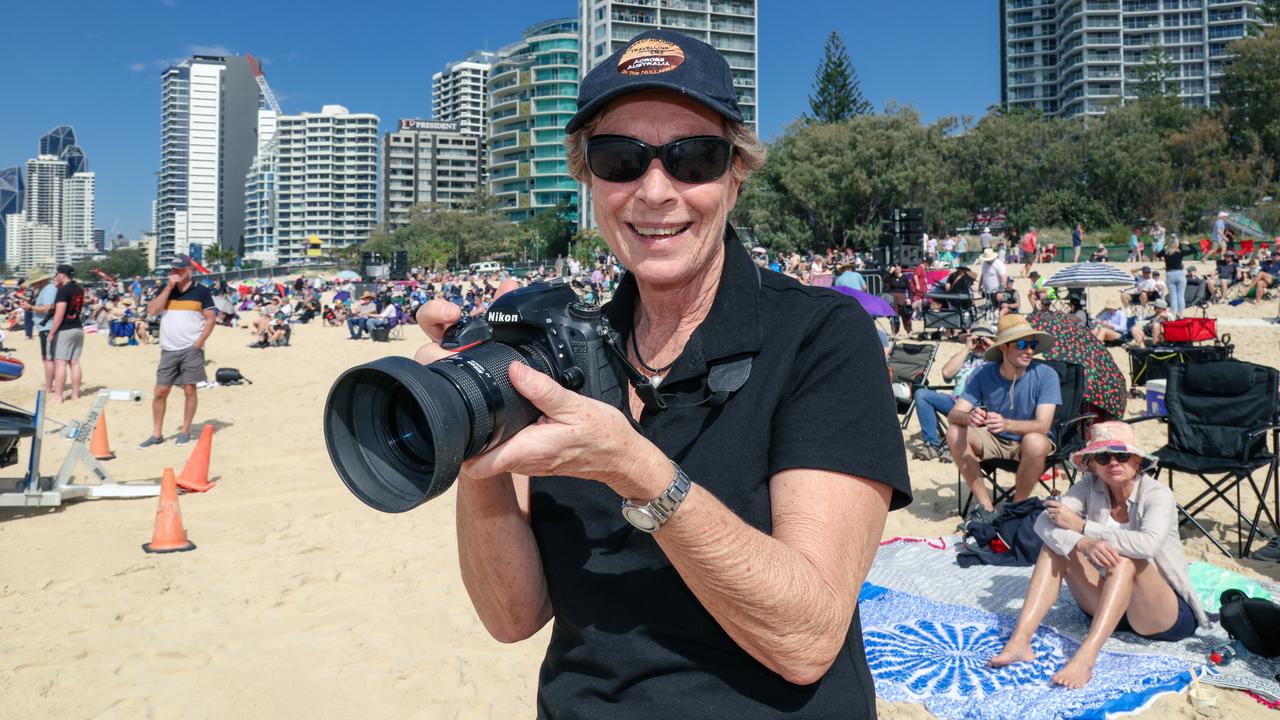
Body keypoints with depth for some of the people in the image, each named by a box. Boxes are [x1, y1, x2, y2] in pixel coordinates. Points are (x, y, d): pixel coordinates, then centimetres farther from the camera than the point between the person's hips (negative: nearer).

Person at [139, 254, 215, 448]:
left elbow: (211, 319, -2)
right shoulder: (165, 289, 9)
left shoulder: (201, 291, 0)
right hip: (168, 350, 3)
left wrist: (199, 342, -10)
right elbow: (152, 310, -5)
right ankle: (157, 434, 12)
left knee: (189, 390, 0)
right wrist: (169, 287, -9)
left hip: (191, 350, -3)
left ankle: (185, 432, 12)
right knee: (160, 391, 3)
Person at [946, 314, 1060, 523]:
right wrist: (969, 417, -44)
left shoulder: (1046, 375, -18)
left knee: (1035, 442, -37)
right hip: (995, 442, 3)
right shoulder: (984, 374, -11)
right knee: (955, 433, -23)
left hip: (1028, 444, -3)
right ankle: (985, 506, -13)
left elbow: (1043, 426, -27)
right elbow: (954, 414, -18)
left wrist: (1006, 424, -48)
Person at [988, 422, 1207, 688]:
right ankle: (1020, 641, -27)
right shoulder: (1090, 487, -4)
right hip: (1109, 604, 4)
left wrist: (1081, 526, -27)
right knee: (1056, 545, -14)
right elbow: (1044, 521, -19)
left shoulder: (1157, 494, -14)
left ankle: (1085, 658, -43)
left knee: (1125, 559, -32)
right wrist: (1084, 543, -38)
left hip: (1167, 614, -4)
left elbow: (1148, 543, -35)